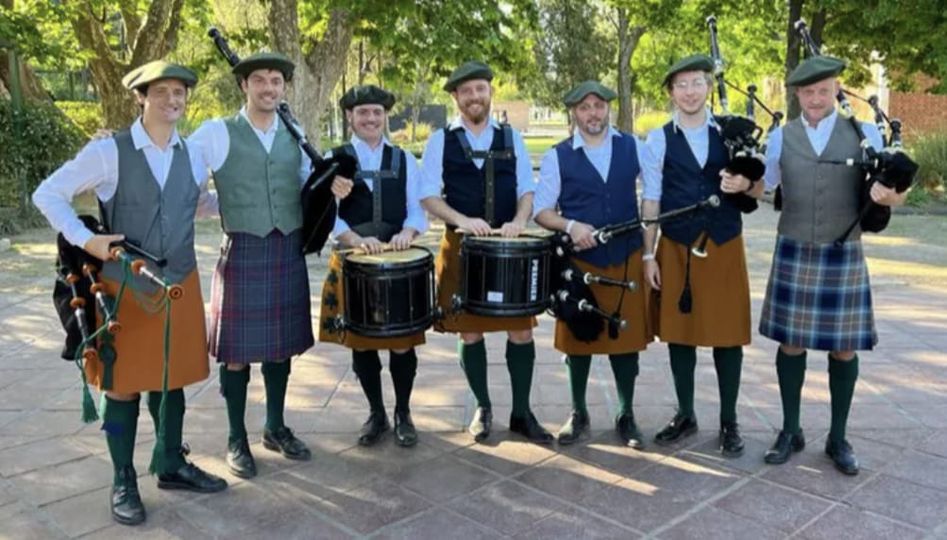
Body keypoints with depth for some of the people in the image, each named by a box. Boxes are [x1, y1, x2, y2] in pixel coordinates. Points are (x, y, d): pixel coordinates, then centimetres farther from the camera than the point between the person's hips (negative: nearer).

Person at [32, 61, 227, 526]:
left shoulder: (192, 155, 3)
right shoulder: (108, 152, -10)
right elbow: (47, 195, -3)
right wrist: (85, 240, -13)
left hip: (180, 286, 4)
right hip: (125, 288, -4)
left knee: (172, 379, 14)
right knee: (123, 385, 7)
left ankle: (171, 466, 31)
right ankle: (123, 482, 22)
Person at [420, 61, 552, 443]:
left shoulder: (512, 138, 9)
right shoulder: (440, 141, 3)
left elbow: (527, 190, 6)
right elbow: (428, 196, -3)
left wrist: (519, 221, -14)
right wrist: (462, 220, -20)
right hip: (461, 247, -1)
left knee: (521, 328, 1)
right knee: (469, 331, 6)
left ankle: (521, 412, 16)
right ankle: (483, 408, 24)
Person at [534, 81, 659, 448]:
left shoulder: (633, 147, 3)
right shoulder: (557, 157, -2)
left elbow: (654, 191, 11)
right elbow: (541, 210, -3)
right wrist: (570, 226, -22)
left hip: (627, 258, 1)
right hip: (579, 260, -1)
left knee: (627, 336, 6)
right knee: (578, 337, 8)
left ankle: (626, 416, 23)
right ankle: (578, 414, 25)